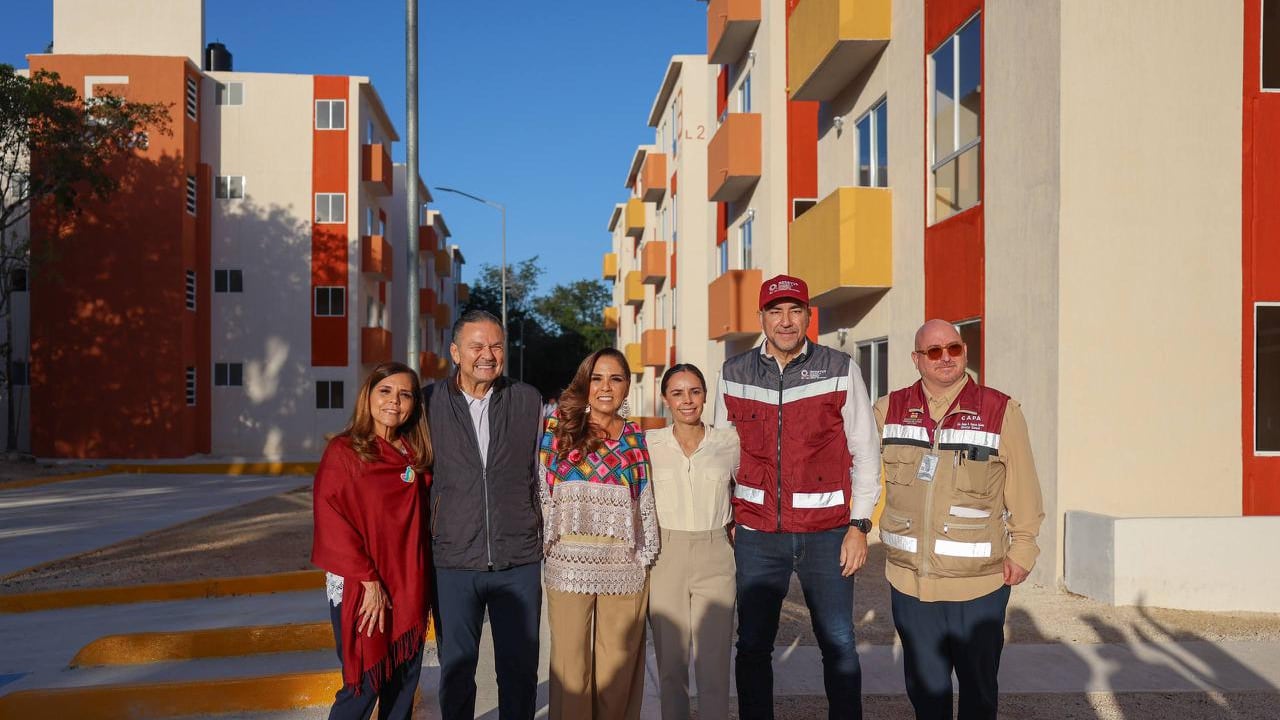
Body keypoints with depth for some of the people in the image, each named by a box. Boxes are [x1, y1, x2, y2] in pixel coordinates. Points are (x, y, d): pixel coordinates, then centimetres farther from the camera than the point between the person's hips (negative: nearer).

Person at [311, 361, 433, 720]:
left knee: (404, 683, 10)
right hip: (359, 589, -5)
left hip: (409, 588, 5)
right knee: (365, 686, -1)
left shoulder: (414, 455, 8)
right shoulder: (343, 451, -8)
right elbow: (334, 524, -12)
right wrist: (369, 581, -16)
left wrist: (418, 582, 3)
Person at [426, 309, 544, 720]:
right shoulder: (429, 403, 0)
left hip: (519, 562, 1)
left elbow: (542, 476, 10)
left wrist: (545, 539, 9)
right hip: (453, 562, 0)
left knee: (520, 669, 11)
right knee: (456, 669, 12)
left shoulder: (528, 401, 3)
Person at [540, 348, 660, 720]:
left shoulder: (636, 438, 9)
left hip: (625, 567, 1)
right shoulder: (557, 428, 3)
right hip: (569, 563, -1)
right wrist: (546, 541, 2)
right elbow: (541, 492, 5)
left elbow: (646, 503, 11)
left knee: (618, 670, 6)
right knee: (571, 665, 4)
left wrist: (646, 557, 7)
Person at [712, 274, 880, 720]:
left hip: (826, 532, -1)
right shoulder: (734, 374, 4)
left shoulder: (840, 370, -2)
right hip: (757, 534, 2)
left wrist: (859, 525, -4)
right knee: (752, 646, 8)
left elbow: (865, 452, 1)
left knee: (839, 646, 5)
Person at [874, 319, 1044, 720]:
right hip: (909, 581, 2)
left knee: (978, 685, 13)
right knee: (924, 686, 16)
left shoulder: (1000, 411, -5)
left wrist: (1022, 549, 1)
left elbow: (1023, 489, 0)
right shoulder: (889, 410, 3)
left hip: (979, 584, -2)